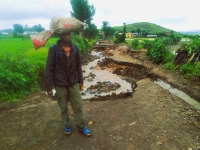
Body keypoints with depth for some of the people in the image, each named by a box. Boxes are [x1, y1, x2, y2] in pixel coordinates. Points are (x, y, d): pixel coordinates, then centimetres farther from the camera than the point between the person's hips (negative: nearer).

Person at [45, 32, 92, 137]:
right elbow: (49, 69, -11)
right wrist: (49, 87, -12)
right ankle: (67, 126, 35)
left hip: (73, 83, 3)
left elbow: (78, 65, 7)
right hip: (60, 84, -2)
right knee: (63, 107, 13)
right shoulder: (54, 49, -12)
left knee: (78, 106, 9)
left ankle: (82, 127, 28)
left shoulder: (74, 48, 0)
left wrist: (80, 81, 8)